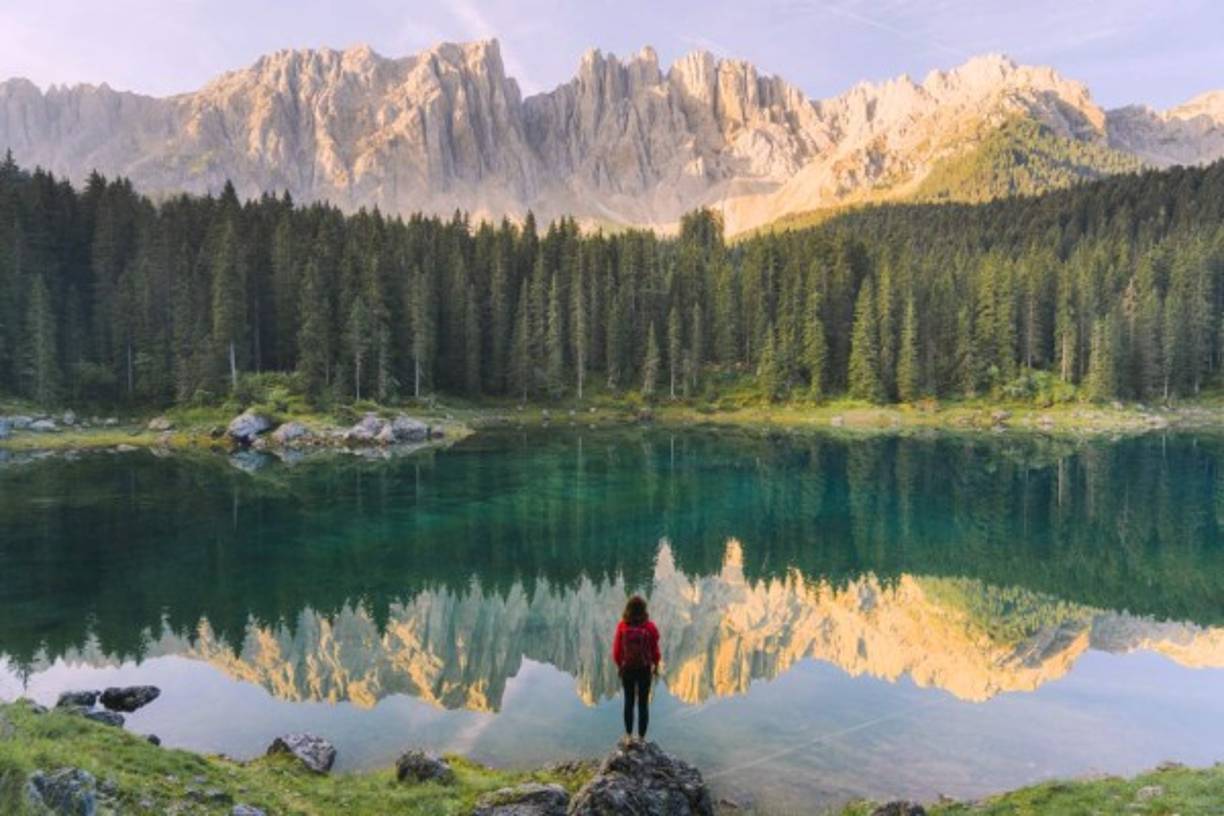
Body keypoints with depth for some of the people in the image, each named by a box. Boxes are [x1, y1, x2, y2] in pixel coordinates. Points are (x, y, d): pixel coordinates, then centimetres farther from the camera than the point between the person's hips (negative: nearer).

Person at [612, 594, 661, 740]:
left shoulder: (622, 626, -14)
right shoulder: (650, 627, -16)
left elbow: (617, 649, -6)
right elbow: (655, 649, -7)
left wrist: (619, 665, 12)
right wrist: (656, 666, 11)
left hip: (627, 669, 1)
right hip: (644, 669, -1)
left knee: (629, 702, 18)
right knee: (643, 703, 11)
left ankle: (628, 734, 25)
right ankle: (641, 737, 16)